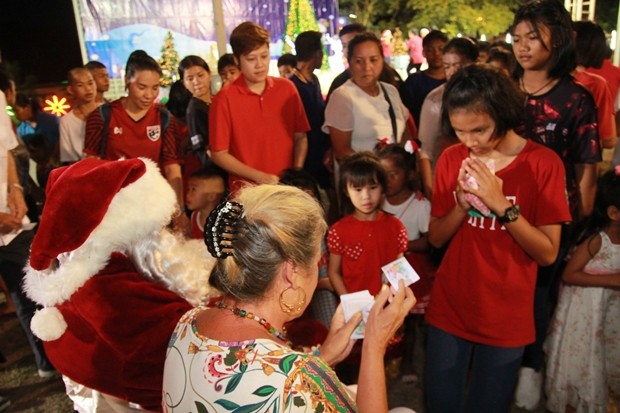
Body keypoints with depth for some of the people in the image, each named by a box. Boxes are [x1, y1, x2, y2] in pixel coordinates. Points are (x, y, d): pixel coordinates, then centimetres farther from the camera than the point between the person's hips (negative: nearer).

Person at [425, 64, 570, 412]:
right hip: (449, 309, 3)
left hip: (506, 318, -2)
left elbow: (548, 253, -13)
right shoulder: (451, 159, -2)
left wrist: (502, 205, -25)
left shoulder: (543, 163, -12)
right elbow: (436, 238, 0)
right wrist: (462, 205, -18)